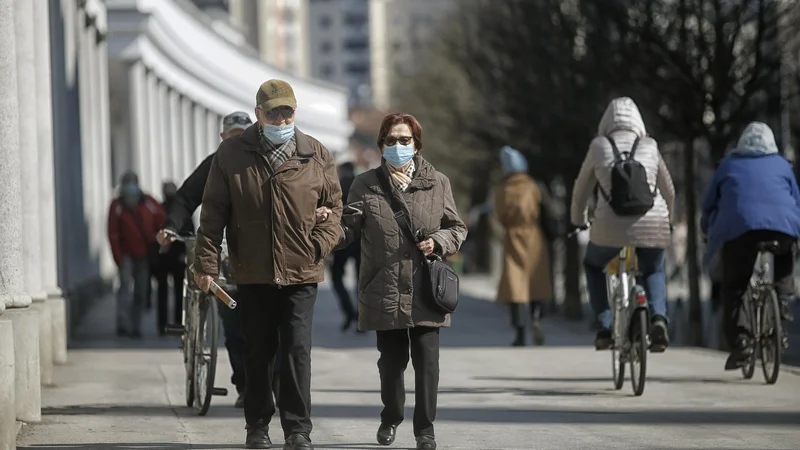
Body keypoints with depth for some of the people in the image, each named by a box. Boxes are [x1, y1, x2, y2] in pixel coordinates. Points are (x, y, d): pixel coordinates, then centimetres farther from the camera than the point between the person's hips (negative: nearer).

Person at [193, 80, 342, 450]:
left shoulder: (316, 155, 2)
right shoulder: (232, 154, 0)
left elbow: (333, 204, 10)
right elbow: (213, 212, 1)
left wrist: (321, 243, -5)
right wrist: (206, 262, -4)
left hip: (301, 271, 0)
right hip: (252, 273, 0)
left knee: (297, 350, -5)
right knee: (258, 353, 9)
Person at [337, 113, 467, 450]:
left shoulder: (437, 183, 6)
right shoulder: (366, 184, 5)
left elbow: (457, 228, 12)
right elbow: (350, 229, 0)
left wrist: (438, 241, -8)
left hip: (425, 290, 0)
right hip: (384, 291, 0)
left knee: (427, 359, -4)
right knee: (391, 359, 10)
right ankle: (391, 417, 32)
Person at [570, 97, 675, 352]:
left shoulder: (599, 147, 8)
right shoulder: (650, 147, 12)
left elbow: (581, 190, 16)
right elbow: (669, 191, 20)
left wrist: (578, 221, 33)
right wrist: (667, 220, 38)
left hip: (611, 225, -1)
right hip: (652, 225, 1)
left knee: (593, 265, 27)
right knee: (654, 271, 26)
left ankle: (605, 327, 13)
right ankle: (658, 319, -2)